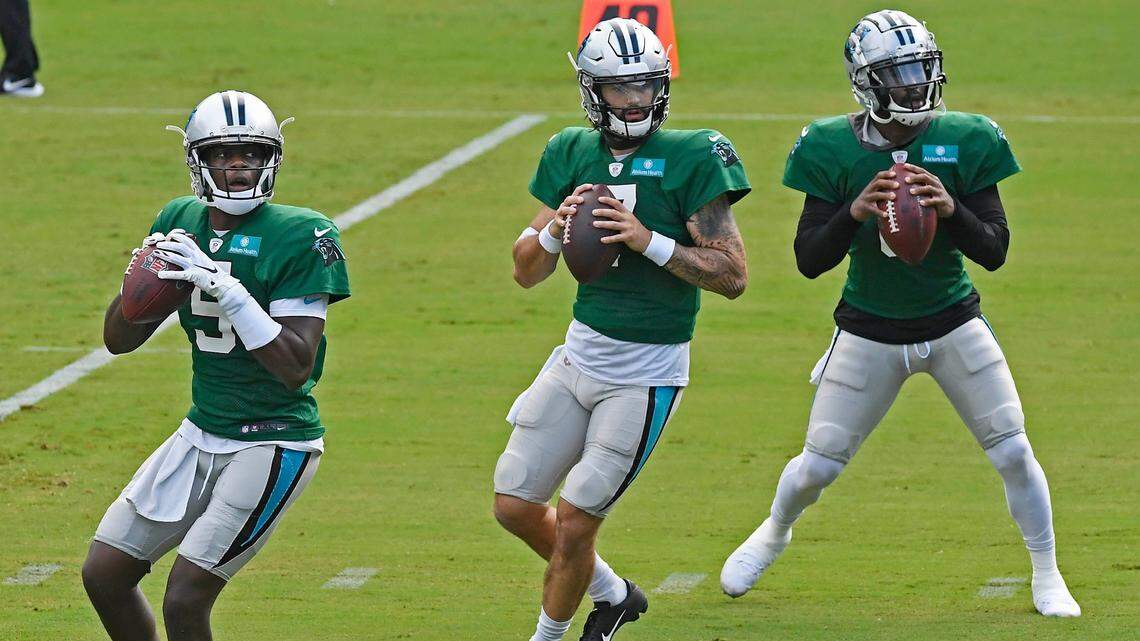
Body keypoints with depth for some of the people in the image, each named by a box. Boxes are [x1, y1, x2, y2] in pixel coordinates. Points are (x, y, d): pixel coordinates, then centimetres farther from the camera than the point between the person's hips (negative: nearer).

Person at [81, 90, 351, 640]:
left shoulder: (301, 238, -15)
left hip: (274, 445, -7)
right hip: (202, 434, 7)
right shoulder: (181, 223, 3)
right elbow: (119, 339, 8)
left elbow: (296, 367, -22)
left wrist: (224, 289, -28)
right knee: (104, 575, 8)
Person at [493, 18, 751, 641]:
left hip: (647, 372, -6)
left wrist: (648, 240, -25)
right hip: (582, 351, 6)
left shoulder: (691, 159, -12)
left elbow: (733, 276, -16)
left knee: (573, 524, -4)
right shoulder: (573, 154, 3)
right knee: (515, 506, 10)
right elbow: (526, 272, 7)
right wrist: (554, 231, -14)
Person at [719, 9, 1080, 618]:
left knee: (1013, 454, -4)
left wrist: (950, 209, -29)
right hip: (870, 333, -1)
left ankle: (1046, 575, 17)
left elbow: (995, 251, -10)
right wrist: (855, 212, -30)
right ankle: (774, 533, 38)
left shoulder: (965, 141, -9)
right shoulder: (833, 149, -12)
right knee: (816, 466, 5)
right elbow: (809, 260, -12)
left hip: (954, 325, 1)